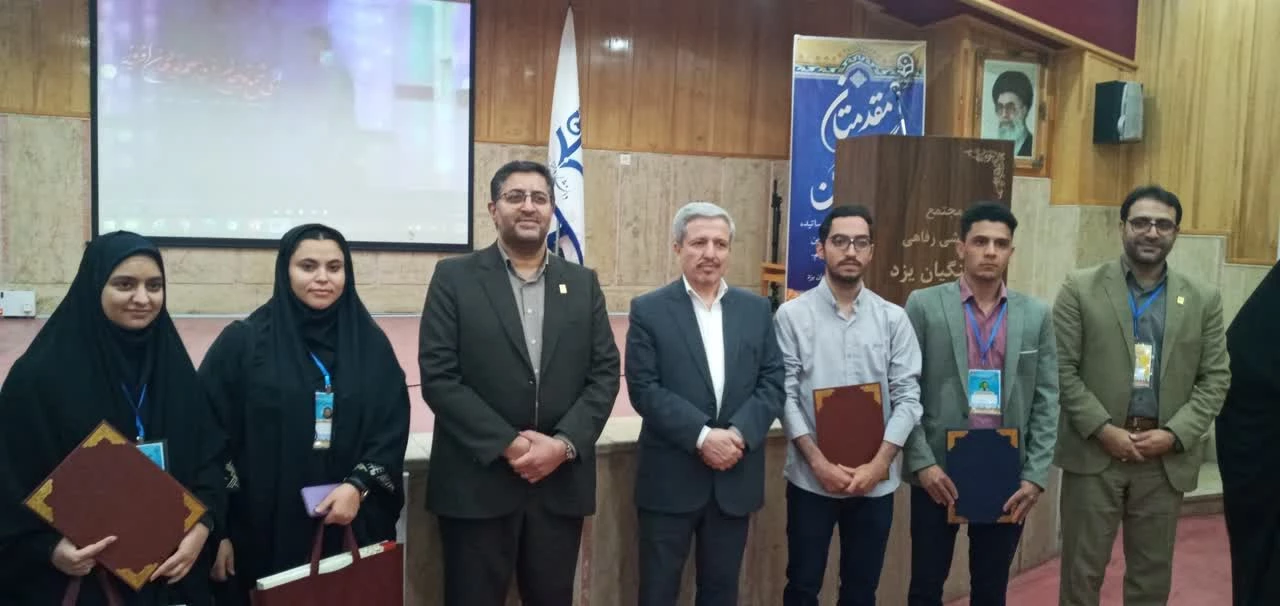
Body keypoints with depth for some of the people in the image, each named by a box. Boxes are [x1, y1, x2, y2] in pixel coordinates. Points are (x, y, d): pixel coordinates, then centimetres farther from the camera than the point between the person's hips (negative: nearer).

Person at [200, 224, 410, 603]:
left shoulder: (372, 345, 5)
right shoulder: (243, 341, -1)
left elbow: (393, 429, 3)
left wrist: (359, 485, -12)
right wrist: (218, 529, -5)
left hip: (353, 530, 2)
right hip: (264, 531, -2)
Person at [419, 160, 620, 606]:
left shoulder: (583, 284, 9)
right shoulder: (454, 278, -1)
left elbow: (605, 373, 3)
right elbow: (438, 377, -8)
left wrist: (564, 444, -11)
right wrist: (507, 444, -14)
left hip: (561, 480, 3)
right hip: (477, 481, -2)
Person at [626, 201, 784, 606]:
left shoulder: (756, 308, 7)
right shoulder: (649, 310, -3)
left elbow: (772, 382, 3)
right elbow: (644, 389, -10)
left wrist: (738, 434, -13)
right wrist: (702, 436, -19)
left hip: (736, 476, 3)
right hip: (671, 477, -3)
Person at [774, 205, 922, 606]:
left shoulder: (893, 318, 2)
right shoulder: (792, 315, -4)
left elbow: (907, 397, -1)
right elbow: (786, 395, -6)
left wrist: (878, 464, -11)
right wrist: (819, 462, -13)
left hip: (876, 478, 2)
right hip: (811, 477, -2)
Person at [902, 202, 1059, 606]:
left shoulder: (1036, 315, 5)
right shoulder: (923, 305, -3)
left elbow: (1046, 402, 4)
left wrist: (1036, 475, -4)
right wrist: (921, 463, -10)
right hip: (939, 472, -2)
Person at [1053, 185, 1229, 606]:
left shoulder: (1204, 299, 8)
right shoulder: (1080, 289, 0)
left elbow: (1215, 379, 5)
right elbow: (1061, 370, -4)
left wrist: (1174, 435, -8)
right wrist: (1104, 430, -12)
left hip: (1167, 458, 3)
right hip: (1094, 452, -2)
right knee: (1082, 570, 5)